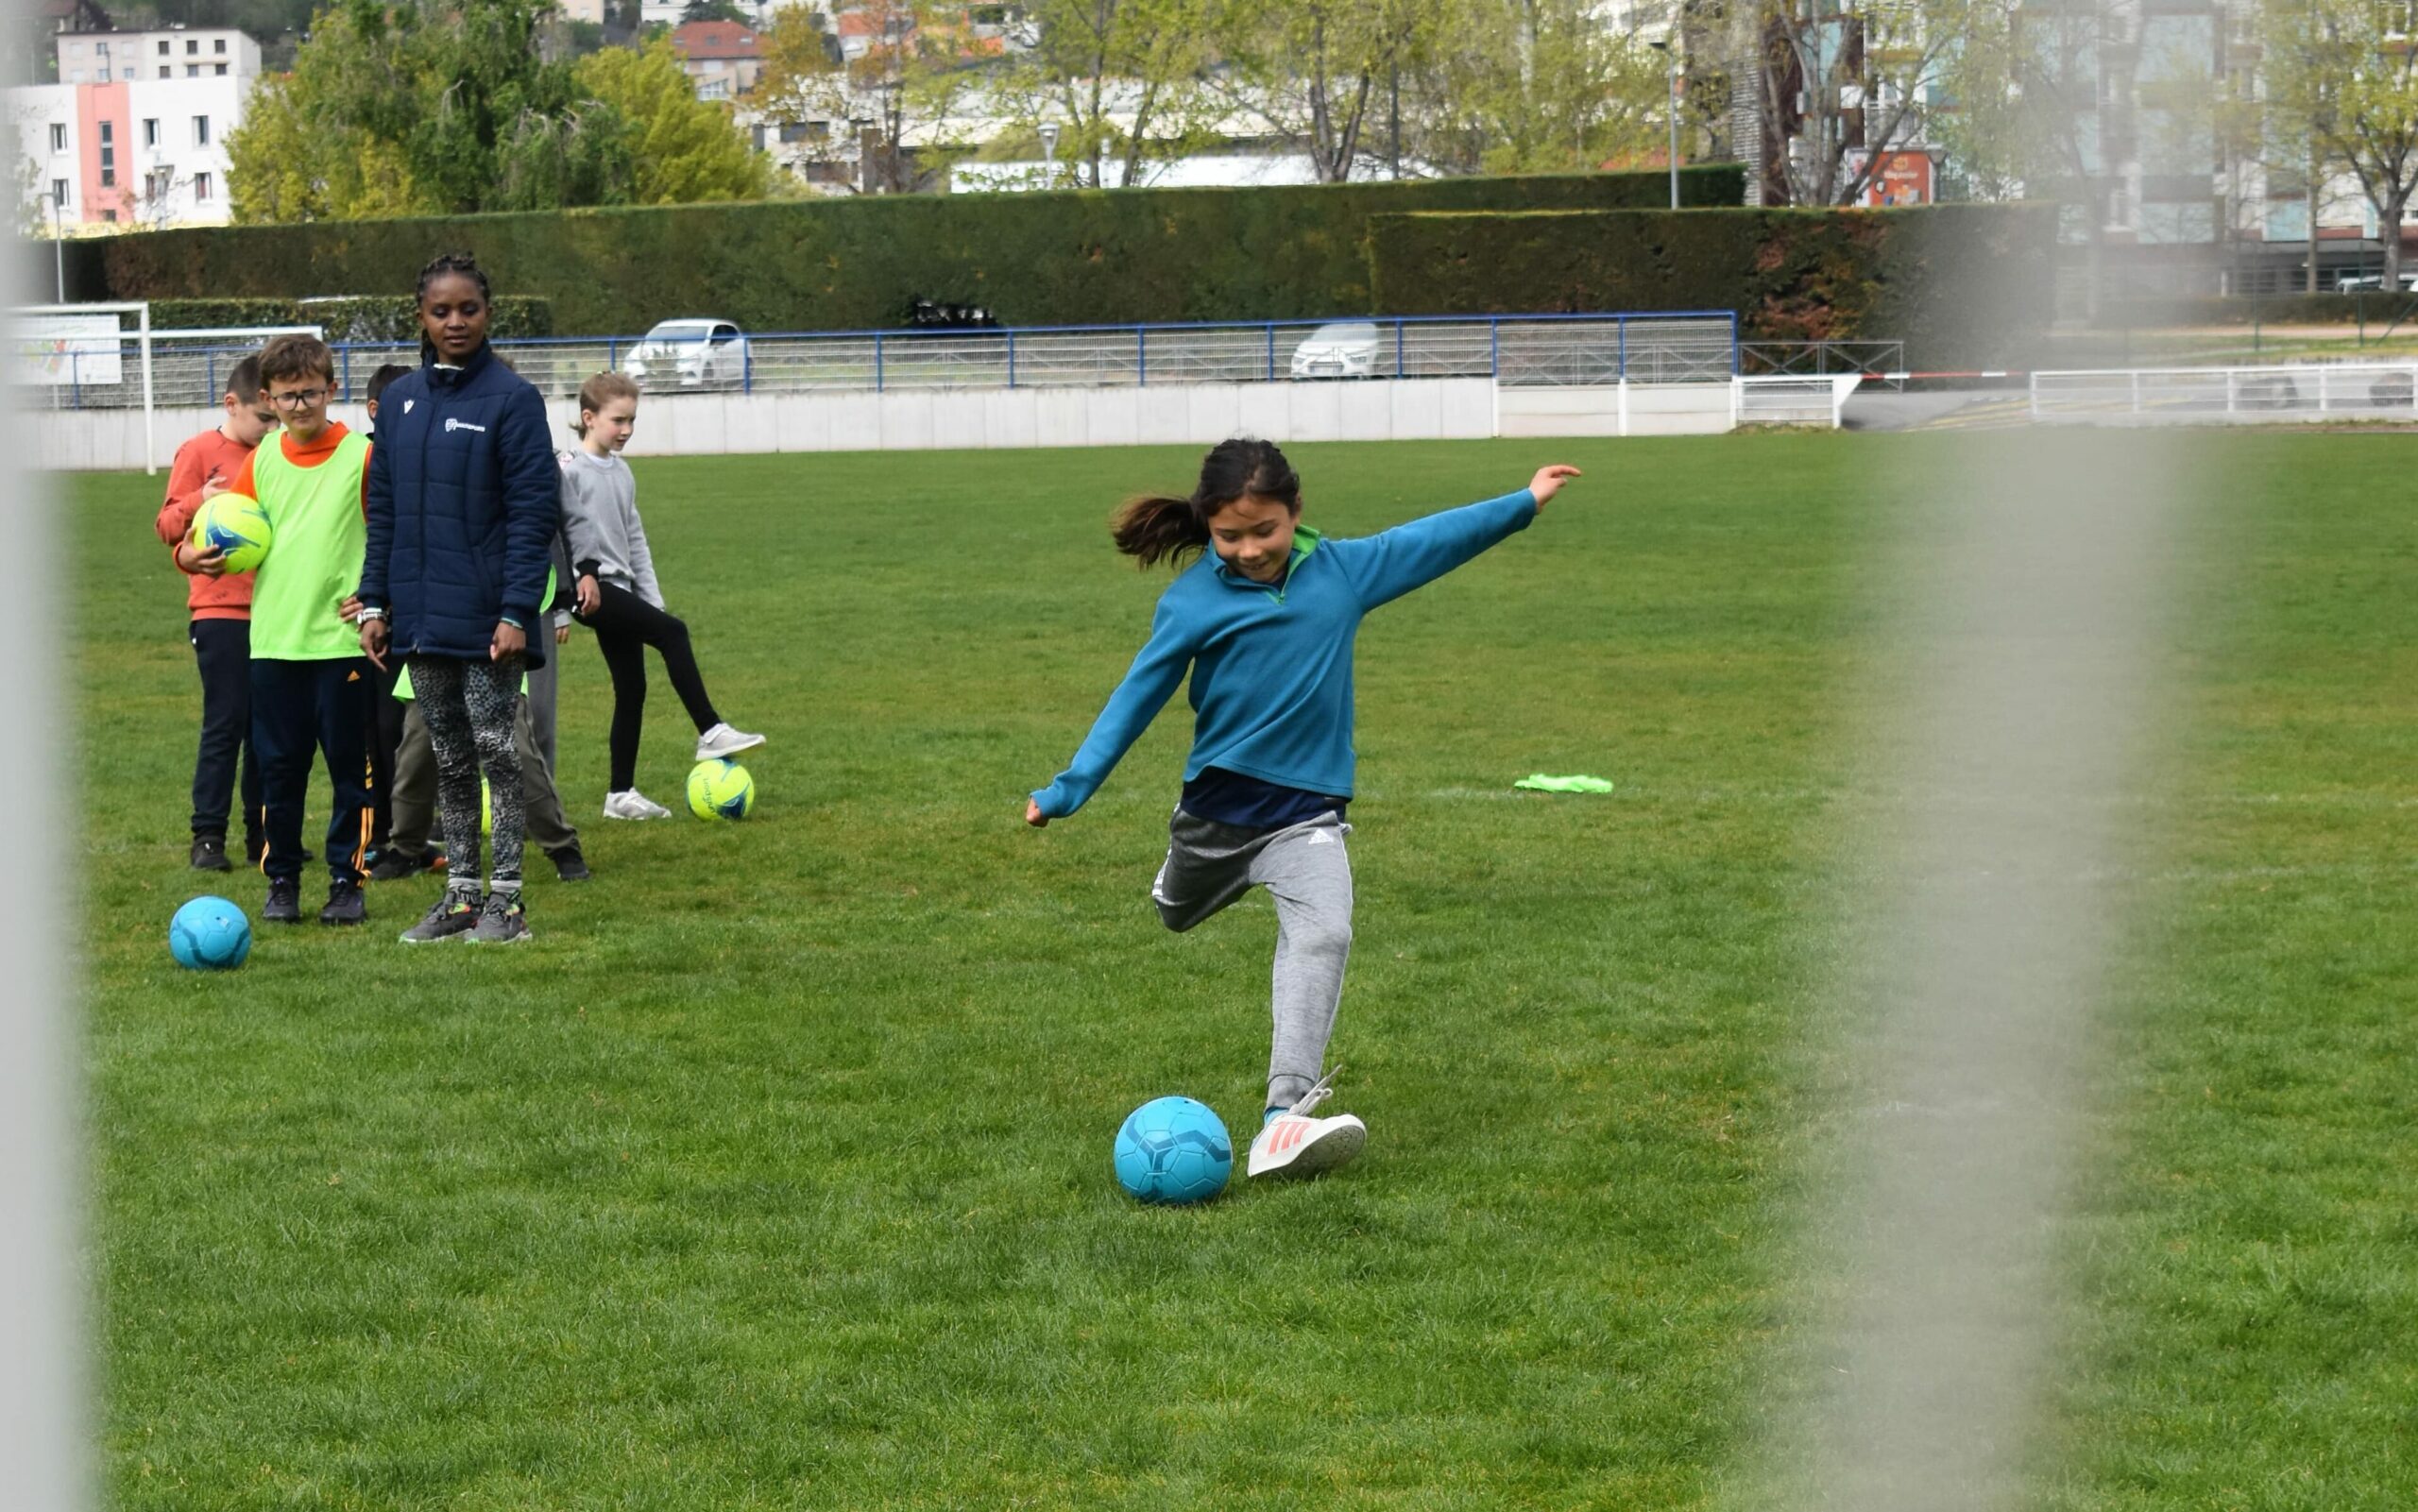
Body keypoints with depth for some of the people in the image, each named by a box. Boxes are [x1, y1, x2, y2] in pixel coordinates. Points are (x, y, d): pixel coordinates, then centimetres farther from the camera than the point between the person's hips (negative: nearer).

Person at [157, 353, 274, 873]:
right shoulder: (200, 452, -3)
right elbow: (168, 524, -6)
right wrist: (198, 503, -24)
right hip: (219, 611, -5)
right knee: (225, 723, -7)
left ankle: (261, 835, 14)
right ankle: (208, 837, -2)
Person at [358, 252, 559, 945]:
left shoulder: (512, 398, -7)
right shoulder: (400, 400, 9)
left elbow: (532, 513, -10)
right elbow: (382, 509, 13)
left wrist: (517, 610, -15)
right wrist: (374, 601, 7)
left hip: (486, 620, -5)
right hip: (420, 618, 5)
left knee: (496, 750, -1)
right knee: (448, 757, 11)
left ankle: (506, 897, 5)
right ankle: (460, 894, 17)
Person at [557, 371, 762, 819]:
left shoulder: (621, 472, 14)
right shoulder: (569, 470, -11)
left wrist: (652, 597, 15)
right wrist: (579, 579, -21)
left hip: (619, 588, 8)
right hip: (591, 590, -8)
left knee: (632, 688, 6)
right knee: (672, 633, -23)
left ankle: (621, 793, 12)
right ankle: (710, 733, -19)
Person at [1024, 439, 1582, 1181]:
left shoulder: (1342, 569, -1)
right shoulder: (1192, 601, -9)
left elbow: (1428, 540, 11)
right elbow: (1138, 696, -2)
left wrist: (1523, 503, 16)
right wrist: (1070, 788, -4)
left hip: (1307, 810, 0)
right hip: (1218, 801, 0)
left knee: (1322, 935, -23)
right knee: (1178, 917, 24)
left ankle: (1285, 1114, -33)